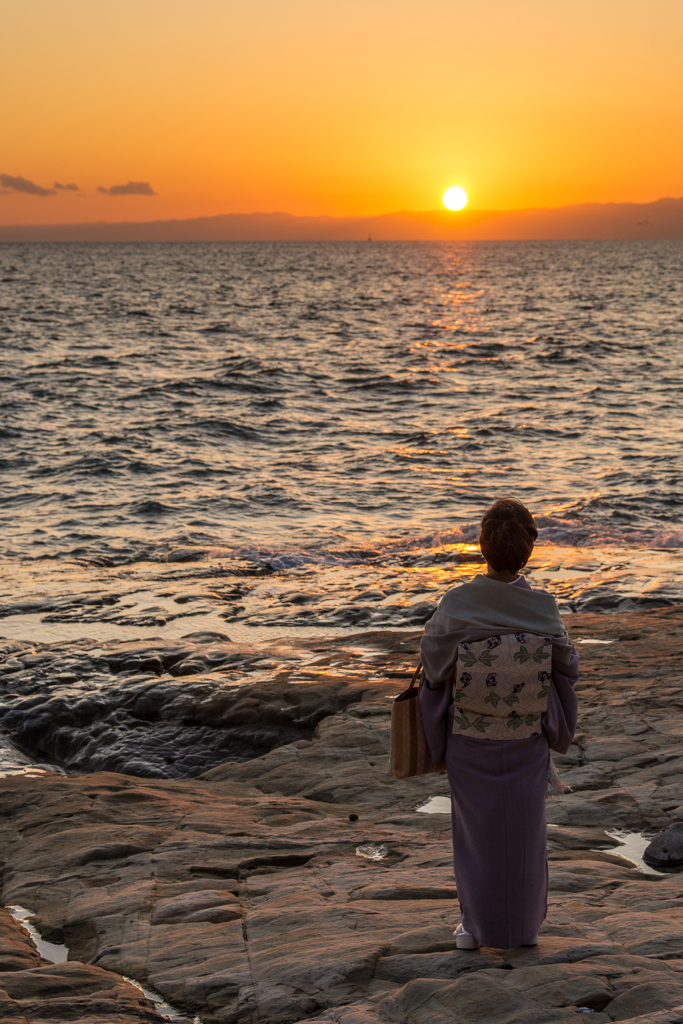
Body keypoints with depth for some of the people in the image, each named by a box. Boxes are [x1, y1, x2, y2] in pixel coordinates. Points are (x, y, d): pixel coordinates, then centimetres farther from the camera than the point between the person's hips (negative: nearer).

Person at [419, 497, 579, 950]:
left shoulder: (456, 606, -21)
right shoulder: (544, 609, -18)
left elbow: (434, 664, -8)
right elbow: (568, 666, -3)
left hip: (469, 741, -1)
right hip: (527, 741, 1)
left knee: (474, 827, 16)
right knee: (523, 828, 18)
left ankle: (475, 926, 25)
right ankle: (525, 925, 30)